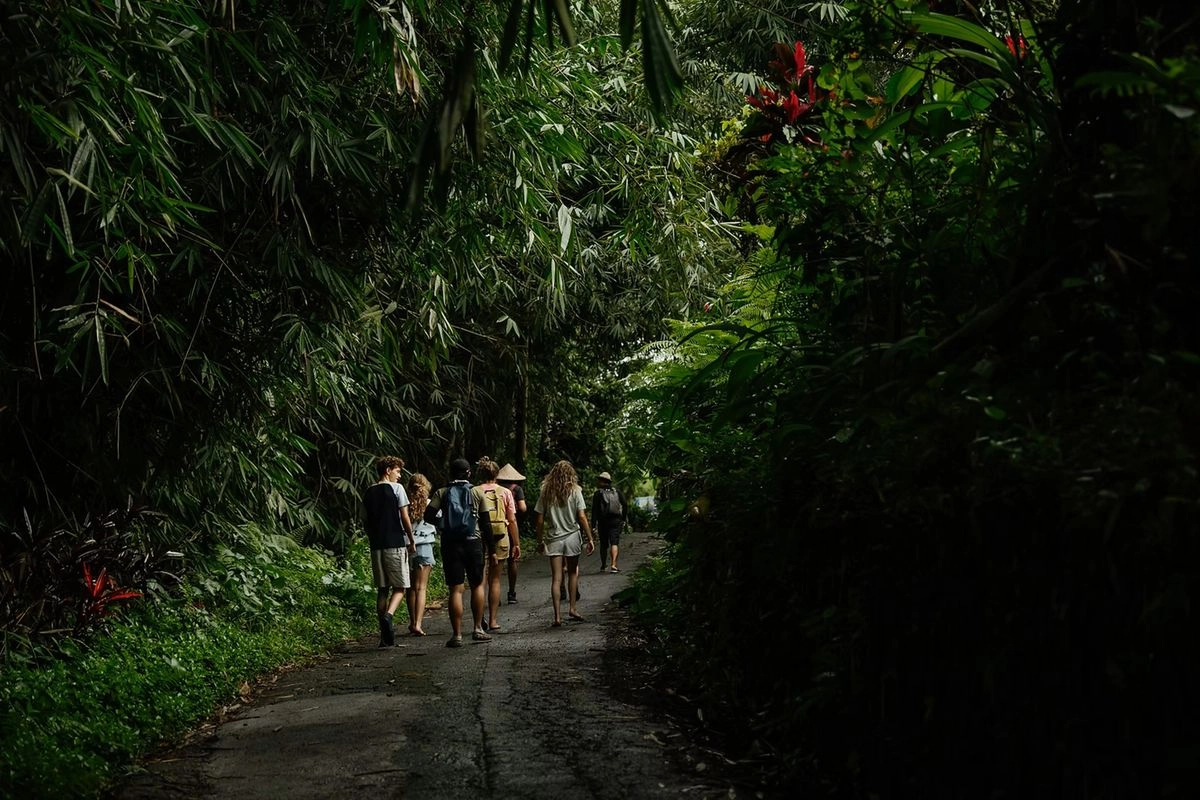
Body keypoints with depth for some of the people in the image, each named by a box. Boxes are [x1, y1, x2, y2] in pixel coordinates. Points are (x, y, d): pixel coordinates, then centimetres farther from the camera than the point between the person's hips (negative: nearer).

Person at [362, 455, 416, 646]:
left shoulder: (368, 492, 12)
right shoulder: (396, 488, -5)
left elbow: (367, 523, 14)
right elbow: (404, 518, -7)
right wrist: (411, 541, 1)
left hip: (376, 545, 5)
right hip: (395, 544, -5)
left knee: (382, 589, 9)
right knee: (399, 587, 2)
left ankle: (386, 636, 7)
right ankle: (388, 615, -25)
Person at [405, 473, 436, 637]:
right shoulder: (430, 504, -5)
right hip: (424, 547, -2)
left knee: (411, 587, 13)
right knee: (421, 588, -2)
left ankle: (413, 623, 19)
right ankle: (418, 624, -13)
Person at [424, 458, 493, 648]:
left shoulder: (441, 493, 3)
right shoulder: (477, 492, 3)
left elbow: (428, 516, -8)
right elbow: (485, 523, 1)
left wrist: (441, 523, 12)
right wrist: (491, 547, 7)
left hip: (450, 544, 0)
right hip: (473, 542, 0)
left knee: (456, 589, 1)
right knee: (477, 585, 16)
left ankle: (457, 635, -2)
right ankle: (478, 629, 13)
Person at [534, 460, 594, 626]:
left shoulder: (546, 492, 1)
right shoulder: (574, 491, -4)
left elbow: (540, 520, 0)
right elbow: (582, 517, -8)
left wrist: (540, 541, 10)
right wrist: (590, 539, -3)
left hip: (553, 538, 1)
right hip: (572, 537, -1)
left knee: (556, 578, 1)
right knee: (572, 572, 18)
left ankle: (557, 616, -5)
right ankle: (572, 608, 15)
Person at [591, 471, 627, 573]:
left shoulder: (598, 493, -3)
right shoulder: (617, 491, 6)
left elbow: (594, 509, -8)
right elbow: (625, 506, 6)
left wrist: (594, 523, -6)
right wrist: (624, 519, 12)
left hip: (603, 522, -1)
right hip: (616, 521, 1)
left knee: (604, 544, 12)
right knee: (614, 543, -5)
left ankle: (603, 566, 21)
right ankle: (613, 565, -21)